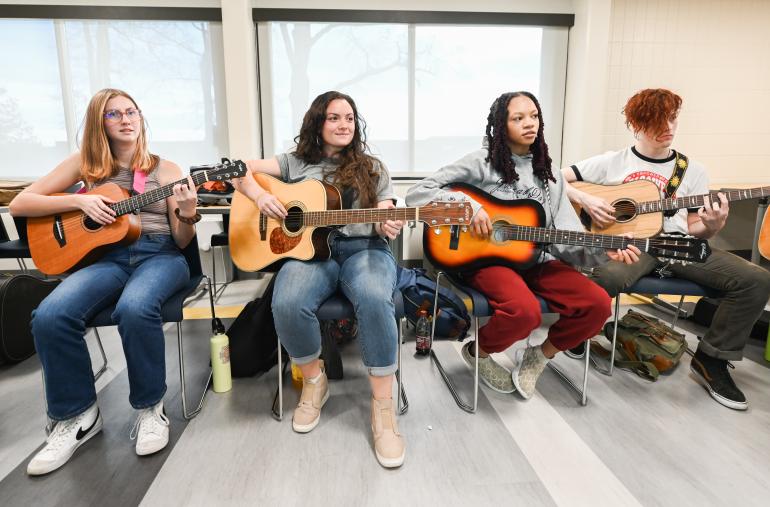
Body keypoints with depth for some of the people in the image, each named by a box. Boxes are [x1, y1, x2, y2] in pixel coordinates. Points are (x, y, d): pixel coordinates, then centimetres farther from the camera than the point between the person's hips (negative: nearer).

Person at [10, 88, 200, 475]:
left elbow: (182, 241, 5)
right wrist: (80, 200, -6)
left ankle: (149, 407, -12)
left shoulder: (165, 169, 8)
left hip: (160, 256, -2)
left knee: (134, 308, -36)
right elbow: (19, 204, 8)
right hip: (107, 256, 2)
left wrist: (187, 214, -17)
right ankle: (77, 415, -5)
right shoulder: (85, 163, 11)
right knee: (50, 316, -28)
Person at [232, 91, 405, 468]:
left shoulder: (372, 168, 17)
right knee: (288, 303, -33)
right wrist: (259, 194, -6)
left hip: (363, 249, 0)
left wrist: (388, 227, -16)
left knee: (375, 299, -37)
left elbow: (384, 218, 9)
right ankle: (313, 381, -3)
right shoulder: (296, 162, 17)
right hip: (310, 249, 1)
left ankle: (383, 405, -23)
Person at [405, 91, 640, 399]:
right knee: (525, 311, -33)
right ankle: (478, 352, 1)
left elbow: (566, 235, 6)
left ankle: (539, 356, 11)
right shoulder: (482, 162, -4)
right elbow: (418, 193, -9)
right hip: (485, 257, -5)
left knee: (597, 304, -14)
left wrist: (604, 251, -12)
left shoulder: (549, 173, 13)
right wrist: (469, 206, -20)